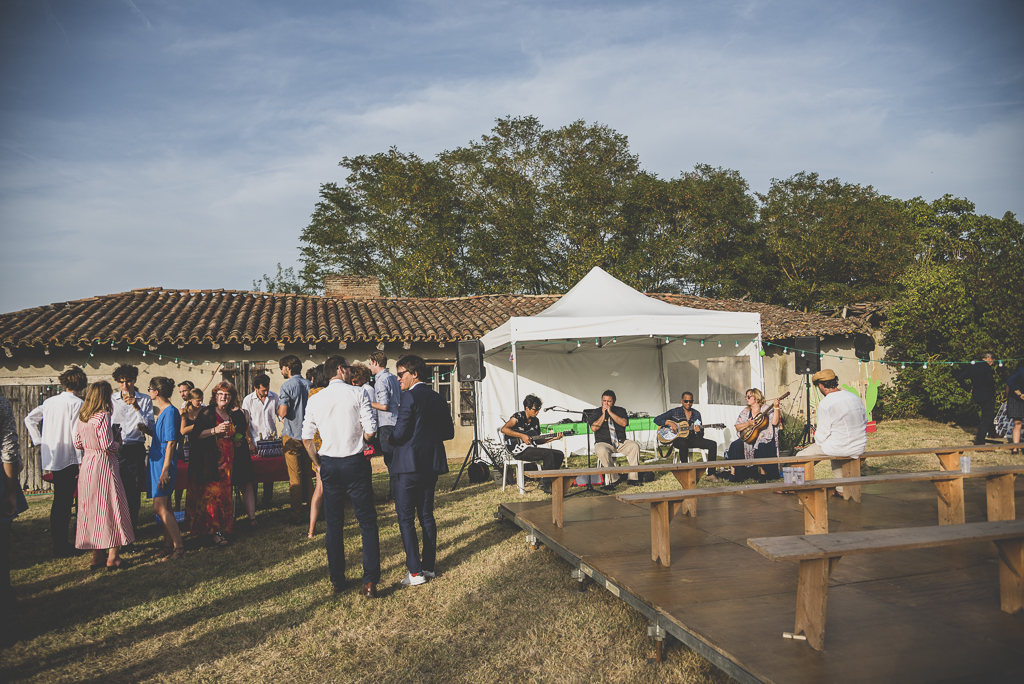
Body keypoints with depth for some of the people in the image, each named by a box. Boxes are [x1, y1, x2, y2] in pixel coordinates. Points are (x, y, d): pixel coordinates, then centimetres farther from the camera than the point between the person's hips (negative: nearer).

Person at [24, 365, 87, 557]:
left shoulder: (49, 402, 8)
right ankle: (61, 547, 5)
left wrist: (39, 441, 16)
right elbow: (77, 433, -17)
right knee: (65, 503, 0)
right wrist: (81, 461, -12)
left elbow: (29, 419, 14)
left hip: (52, 457, 7)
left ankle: (58, 542, 27)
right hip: (68, 458, -7)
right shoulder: (76, 403, -13)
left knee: (59, 501, 18)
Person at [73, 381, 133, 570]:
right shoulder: (103, 416, -15)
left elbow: (78, 444, 11)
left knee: (92, 508, 12)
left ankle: (97, 556, 18)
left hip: (87, 464, 7)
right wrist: (118, 441, -1)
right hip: (103, 465, -7)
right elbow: (108, 446, -20)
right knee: (111, 507, 0)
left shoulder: (82, 417, 8)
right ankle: (113, 557, 3)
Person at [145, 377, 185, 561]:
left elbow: (171, 442, -20)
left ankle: (179, 547, -5)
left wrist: (165, 470, -22)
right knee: (164, 507, 14)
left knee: (160, 508, -11)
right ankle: (168, 545, 22)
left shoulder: (170, 411, -16)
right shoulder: (163, 411, 13)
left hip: (164, 463, -10)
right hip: (157, 461, 10)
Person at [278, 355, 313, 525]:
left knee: (295, 477, 0)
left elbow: (283, 412, -18)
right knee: (308, 474, 14)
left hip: (292, 436, -5)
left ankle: (297, 515, 3)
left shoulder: (287, 386, -11)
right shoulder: (310, 385, 6)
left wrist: (278, 409, 3)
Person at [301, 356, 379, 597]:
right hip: (355, 462, -3)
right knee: (367, 522, 4)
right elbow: (371, 430, -11)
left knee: (334, 525, 13)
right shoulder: (357, 394, -6)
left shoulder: (314, 399, 3)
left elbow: (307, 438, 4)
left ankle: (337, 582, 20)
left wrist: (319, 464, 15)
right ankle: (370, 582, -1)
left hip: (329, 464, 3)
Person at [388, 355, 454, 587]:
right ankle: (429, 565, 20)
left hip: (409, 464, -7)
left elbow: (399, 433, -17)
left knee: (405, 518, 1)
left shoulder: (410, 396, -13)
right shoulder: (438, 398, 10)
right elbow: (448, 432, 12)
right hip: (431, 464, 7)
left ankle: (415, 572, 0)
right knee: (426, 515, 15)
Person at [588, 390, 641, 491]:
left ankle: (633, 478, -20)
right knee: (602, 451, -37)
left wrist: (610, 412, -10)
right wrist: (603, 415, -8)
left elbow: (624, 423, -9)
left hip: (621, 442, 2)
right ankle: (612, 480, -26)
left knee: (635, 446, -26)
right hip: (603, 443, -2)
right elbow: (594, 428, -9)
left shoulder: (620, 411, 11)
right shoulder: (595, 412, 7)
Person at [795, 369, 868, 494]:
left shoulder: (825, 404, -18)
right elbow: (865, 421, 14)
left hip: (839, 448, -7)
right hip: (859, 448, 7)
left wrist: (816, 439, 6)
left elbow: (822, 436, -16)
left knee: (802, 456, 11)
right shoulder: (855, 397, 2)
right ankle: (841, 488, 40)